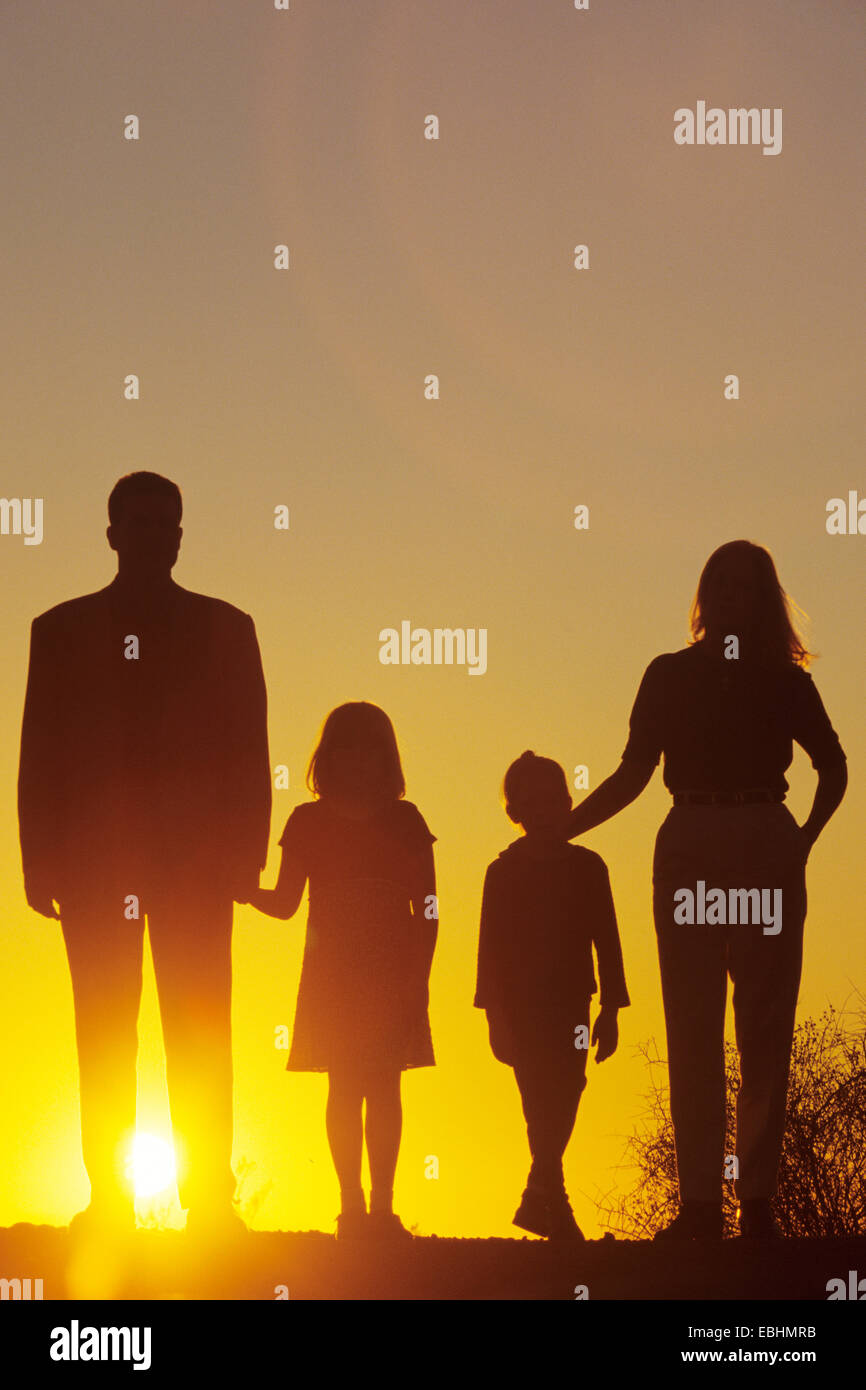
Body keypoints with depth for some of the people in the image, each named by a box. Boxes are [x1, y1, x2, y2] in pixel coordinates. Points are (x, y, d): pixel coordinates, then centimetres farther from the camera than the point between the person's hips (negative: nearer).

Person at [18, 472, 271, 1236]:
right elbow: (40, 756, 7)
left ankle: (209, 1193, -1)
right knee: (104, 1032, 0)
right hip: (94, 858, 0)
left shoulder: (224, 628, 10)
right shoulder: (62, 629, 10)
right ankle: (110, 1196, 3)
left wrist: (245, 855, -3)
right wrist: (42, 861, -1)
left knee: (200, 1030, -3)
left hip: (196, 856, 0)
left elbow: (249, 751, 7)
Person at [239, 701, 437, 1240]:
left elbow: (427, 910, 2)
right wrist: (246, 892, -14)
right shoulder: (309, 822, 6)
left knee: (383, 1087, -4)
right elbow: (286, 903, 6)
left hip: (392, 973, 0)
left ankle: (382, 1205, -1)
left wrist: (418, 977, -8)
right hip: (332, 972, 0)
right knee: (346, 1088, 0)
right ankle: (353, 1204, 5)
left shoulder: (405, 822, 4)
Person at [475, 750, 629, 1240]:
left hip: (571, 1002, 3)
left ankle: (540, 1200, 16)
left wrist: (610, 1010, 5)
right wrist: (496, 1016, -6)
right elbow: (490, 947, 0)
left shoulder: (587, 867, 6)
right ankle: (551, 1199, -4)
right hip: (522, 1005, -3)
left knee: (563, 1096, 2)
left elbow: (607, 941, 8)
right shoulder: (504, 872, 1)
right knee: (544, 1101, -8)